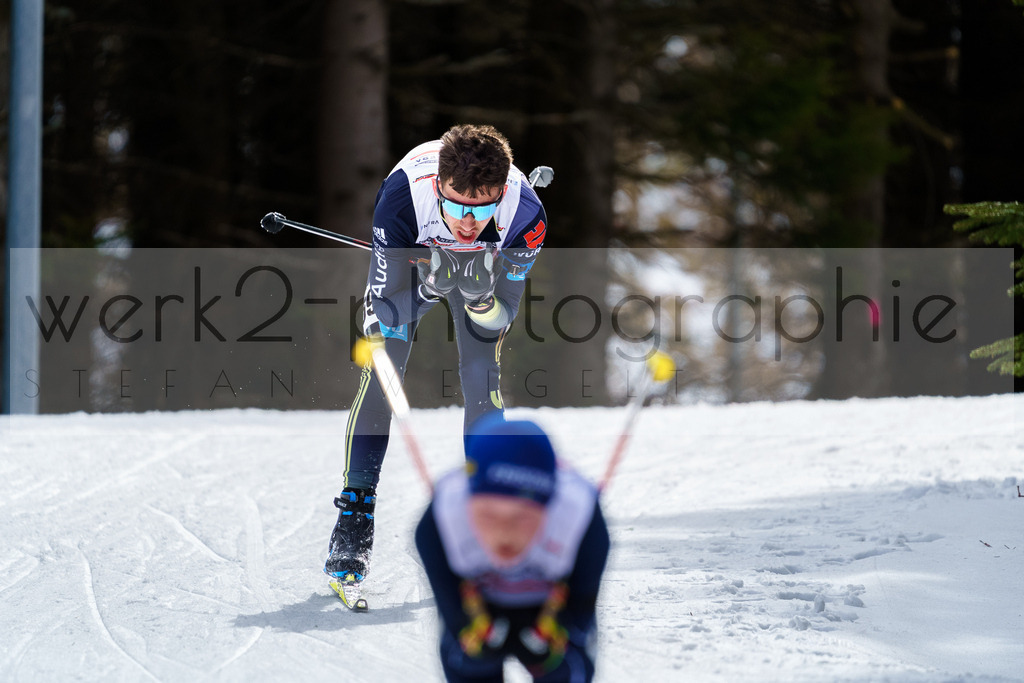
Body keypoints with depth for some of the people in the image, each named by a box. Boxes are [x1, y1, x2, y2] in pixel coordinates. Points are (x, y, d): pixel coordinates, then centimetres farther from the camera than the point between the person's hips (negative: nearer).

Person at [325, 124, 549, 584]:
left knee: (482, 382, -14)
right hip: (409, 257, -1)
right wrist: (430, 284, -50)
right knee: (378, 374, -15)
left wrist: (480, 297, -48)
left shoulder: (525, 214, -37)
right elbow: (387, 298, -32)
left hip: (488, 270, 1)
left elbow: (500, 320, -26)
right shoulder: (404, 194, -41)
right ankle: (353, 522, -8)